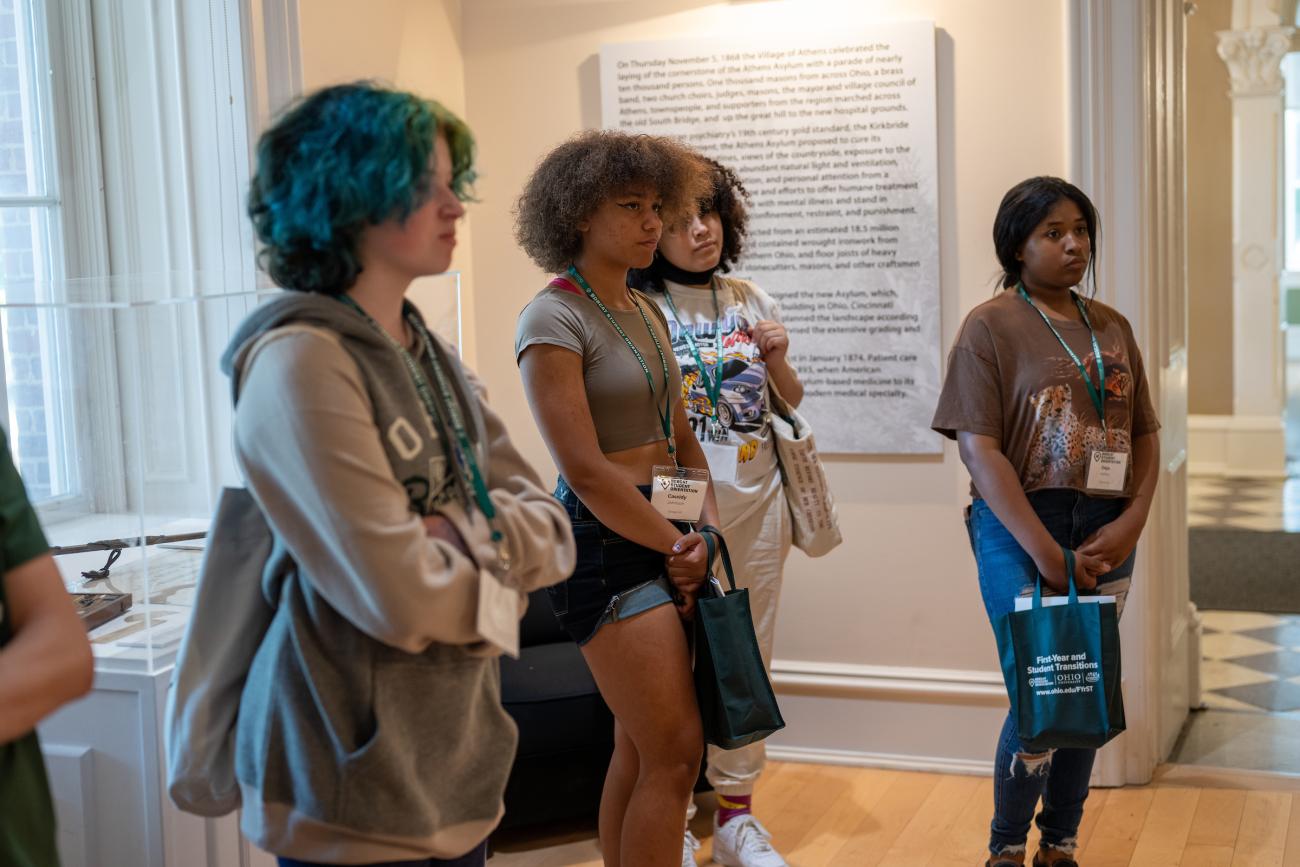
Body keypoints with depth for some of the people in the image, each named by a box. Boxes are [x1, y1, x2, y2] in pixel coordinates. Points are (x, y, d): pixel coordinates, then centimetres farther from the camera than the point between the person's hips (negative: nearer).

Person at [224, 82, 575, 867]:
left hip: (458, 767, 8)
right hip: (361, 801, -8)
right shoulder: (302, 362, -18)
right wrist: (501, 571, -5)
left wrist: (466, 536, -14)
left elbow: (552, 530, 5)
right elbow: (401, 597, -24)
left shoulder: (430, 357, 9)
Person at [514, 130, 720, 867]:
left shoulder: (648, 313, 14)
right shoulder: (554, 320, -11)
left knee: (640, 752, 12)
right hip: (607, 545, -8)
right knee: (676, 754, -7)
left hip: (665, 540, 8)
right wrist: (679, 544, -9)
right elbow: (587, 471, -16)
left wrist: (708, 527, 0)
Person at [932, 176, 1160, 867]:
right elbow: (978, 447, -12)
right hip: (1020, 528, -5)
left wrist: (1131, 523, -5)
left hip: (1105, 533, 5)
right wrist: (1046, 551, -18)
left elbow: (1145, 433, 13)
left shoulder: (1112, 328, 13)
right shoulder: (990, 326, -4)